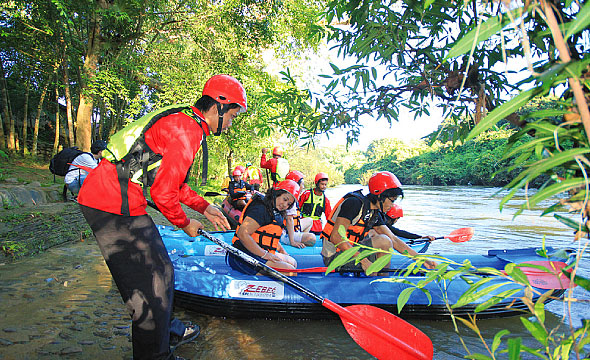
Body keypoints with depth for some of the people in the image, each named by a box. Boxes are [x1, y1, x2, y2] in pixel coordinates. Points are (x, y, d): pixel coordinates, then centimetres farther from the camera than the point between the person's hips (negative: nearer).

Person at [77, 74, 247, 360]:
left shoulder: (181, 120, 15)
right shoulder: (189, 130, -18)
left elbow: (174, 181, 21)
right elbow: (163, 191, -19)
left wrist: (205, 208, 18)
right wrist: (185, 223, -2)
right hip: (114, 205, -10)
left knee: (158, 269, 20)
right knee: (151, 281, -2)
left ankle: (164, 329, 38)